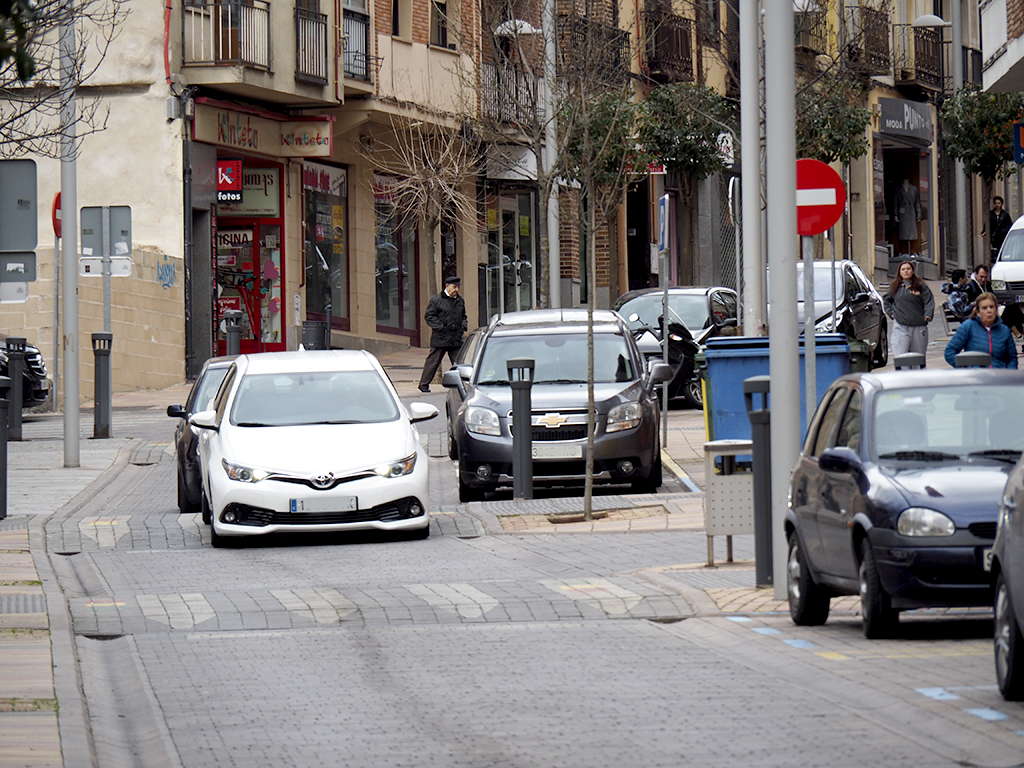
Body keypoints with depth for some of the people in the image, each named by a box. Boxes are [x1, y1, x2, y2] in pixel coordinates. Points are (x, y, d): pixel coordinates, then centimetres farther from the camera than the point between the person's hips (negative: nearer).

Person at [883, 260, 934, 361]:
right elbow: (886, 300, 24)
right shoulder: (895, 287, 10)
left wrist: (928, 315, -17)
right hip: (900, 326, 0)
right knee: (900, 357, -11)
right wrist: (891, 313, 11)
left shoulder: (920, 286, 3)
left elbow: (929, 302, -1)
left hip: (918, 327, 0)